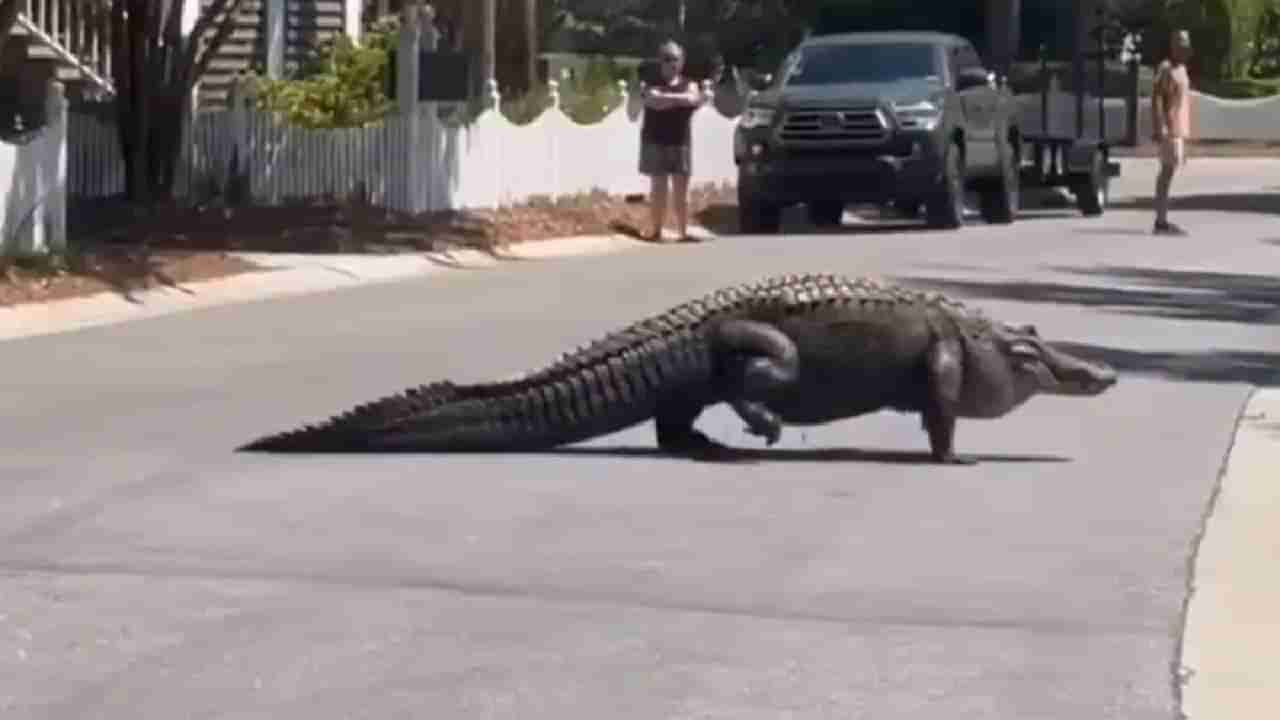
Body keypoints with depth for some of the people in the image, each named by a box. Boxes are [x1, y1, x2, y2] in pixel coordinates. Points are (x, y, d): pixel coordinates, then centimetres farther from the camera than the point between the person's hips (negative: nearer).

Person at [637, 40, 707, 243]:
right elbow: (654, 101, -19)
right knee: (658, 188, 0)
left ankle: (683, 232, 4)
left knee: (681, 190, 2)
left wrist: (667, 98, -17)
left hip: (681, 142, 2)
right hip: (656, 142, -2)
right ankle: (656, 231, 3)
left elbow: (694, 99, -12)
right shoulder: (652, 84, 1)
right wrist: (682, 99, -15)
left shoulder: (689, 85, 10)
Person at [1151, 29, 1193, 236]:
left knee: (1169, 171, 8)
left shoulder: (1180, 69, 18)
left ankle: (1162, 221, 9)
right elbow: (1156, 98, -18)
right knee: (1168, 170, -13)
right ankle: (1161, 221, -16)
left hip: (1178, 130, 10)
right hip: (1169, 130, -10)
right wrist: (1160, 128, -25)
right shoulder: (1165, 69, -12)